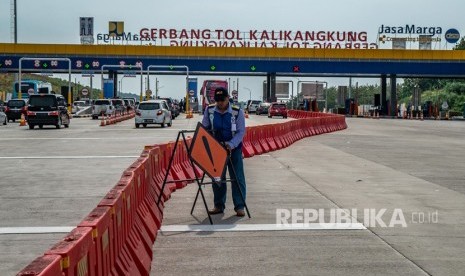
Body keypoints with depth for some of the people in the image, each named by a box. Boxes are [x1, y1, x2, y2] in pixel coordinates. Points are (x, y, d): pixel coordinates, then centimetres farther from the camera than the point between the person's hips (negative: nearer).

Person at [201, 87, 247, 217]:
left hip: (233, 148, -3)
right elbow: (204, 128, 4)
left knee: (237, 178, -3)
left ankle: (239, 206, 1)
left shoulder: (237, 112, -12)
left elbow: (241, 131, -11)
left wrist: (231, 144, -26)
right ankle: (219, 205, 17)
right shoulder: (209, 110, -4)